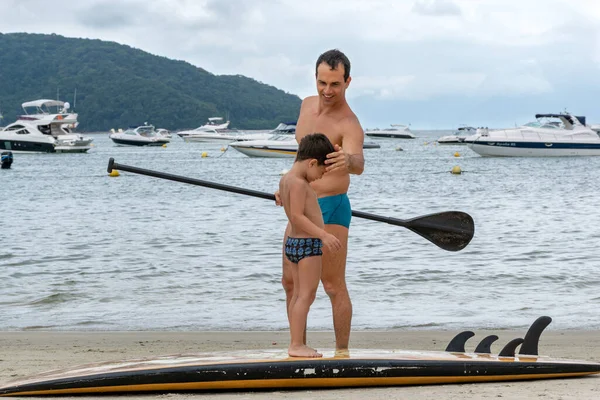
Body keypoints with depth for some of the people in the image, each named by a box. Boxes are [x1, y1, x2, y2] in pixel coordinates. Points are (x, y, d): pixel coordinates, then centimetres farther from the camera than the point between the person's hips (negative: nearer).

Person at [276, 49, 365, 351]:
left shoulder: (349, 125, -19)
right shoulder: (307, 105, 6)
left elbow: (359, 165, -39)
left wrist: (347, 159, -61)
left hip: (330, 210, -8)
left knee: (334, 288, -3)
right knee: (290, 282, 13)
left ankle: (342, 353, 7)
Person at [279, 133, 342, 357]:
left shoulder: (286, 179, 11)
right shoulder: (299, 183, -19)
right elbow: (297, 216, -26)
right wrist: (323, 235, -29)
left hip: (293, 242, 10)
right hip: (308, 245, -10)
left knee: (298, 295, 12)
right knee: (307, 295, -9)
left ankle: (295, 344, 14)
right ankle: (297, 345, -11)